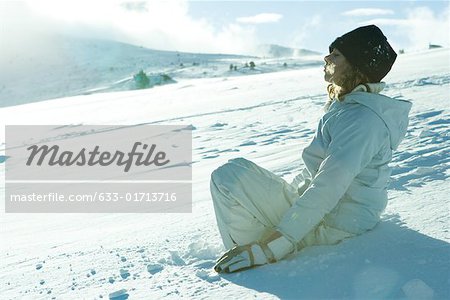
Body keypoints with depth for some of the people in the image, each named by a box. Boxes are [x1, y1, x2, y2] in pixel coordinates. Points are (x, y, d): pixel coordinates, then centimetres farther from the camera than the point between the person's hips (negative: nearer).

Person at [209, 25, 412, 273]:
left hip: (330, 226, -11)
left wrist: (270, 247, -30)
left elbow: (326, 190, -29)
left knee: (229, 174, -18)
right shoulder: (346, 104, 9)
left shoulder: (362, 119, -23)